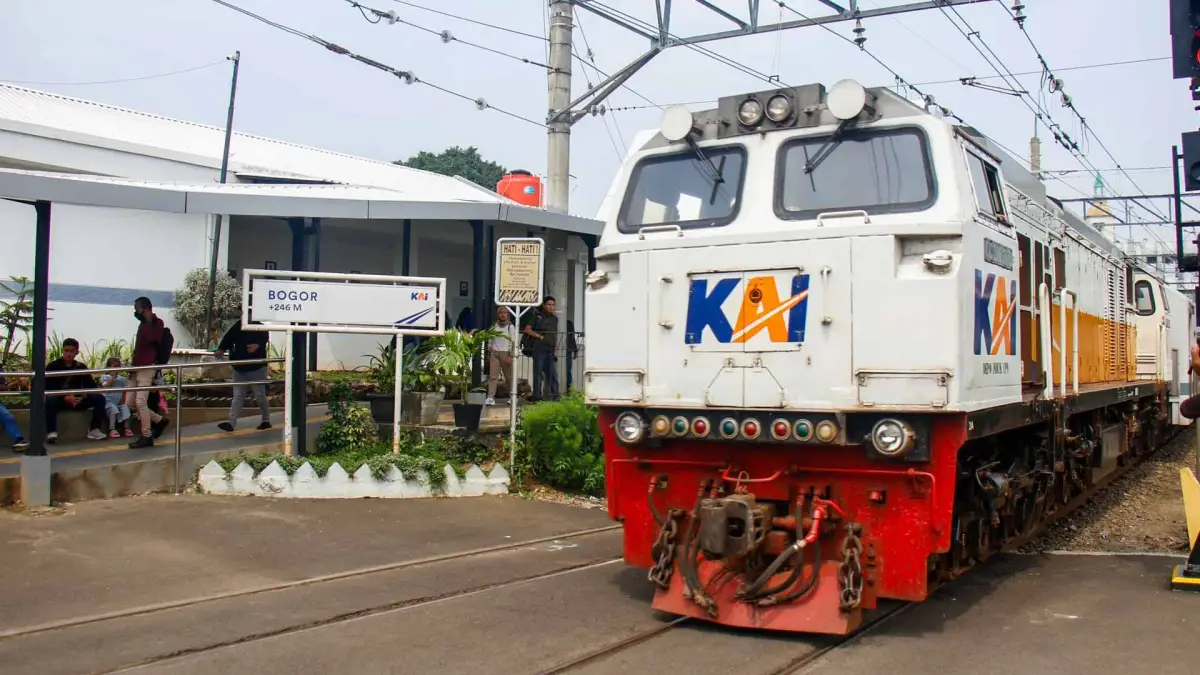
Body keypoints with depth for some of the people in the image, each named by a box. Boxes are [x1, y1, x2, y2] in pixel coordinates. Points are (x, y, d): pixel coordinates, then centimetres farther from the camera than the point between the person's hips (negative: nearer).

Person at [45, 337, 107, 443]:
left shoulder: (81, 366, 6)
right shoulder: (53, 366, -3)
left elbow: (92, 386, 1)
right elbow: (47, 388, -11)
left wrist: (84, 394, -23)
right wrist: (65, 397, -26)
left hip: (77, 400, 3)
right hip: (59, 400, -3)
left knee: (99, 398, -17)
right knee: (49, 400, -37)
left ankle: (94, 430, -14)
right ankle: (51, 432, -36)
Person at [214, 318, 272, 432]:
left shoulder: (260, 327, -7)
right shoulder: (236, 328, 7)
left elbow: (264, 339, -24)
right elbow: (227, 340, 3)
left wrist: (257, 345, -45)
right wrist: (221, 350, -16)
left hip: (256, 368, -5)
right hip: (239, 368, 5)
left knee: (260, 395, 3)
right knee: (237, 396, 1)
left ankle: (266, 420, 20)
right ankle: (231, 423, -4)